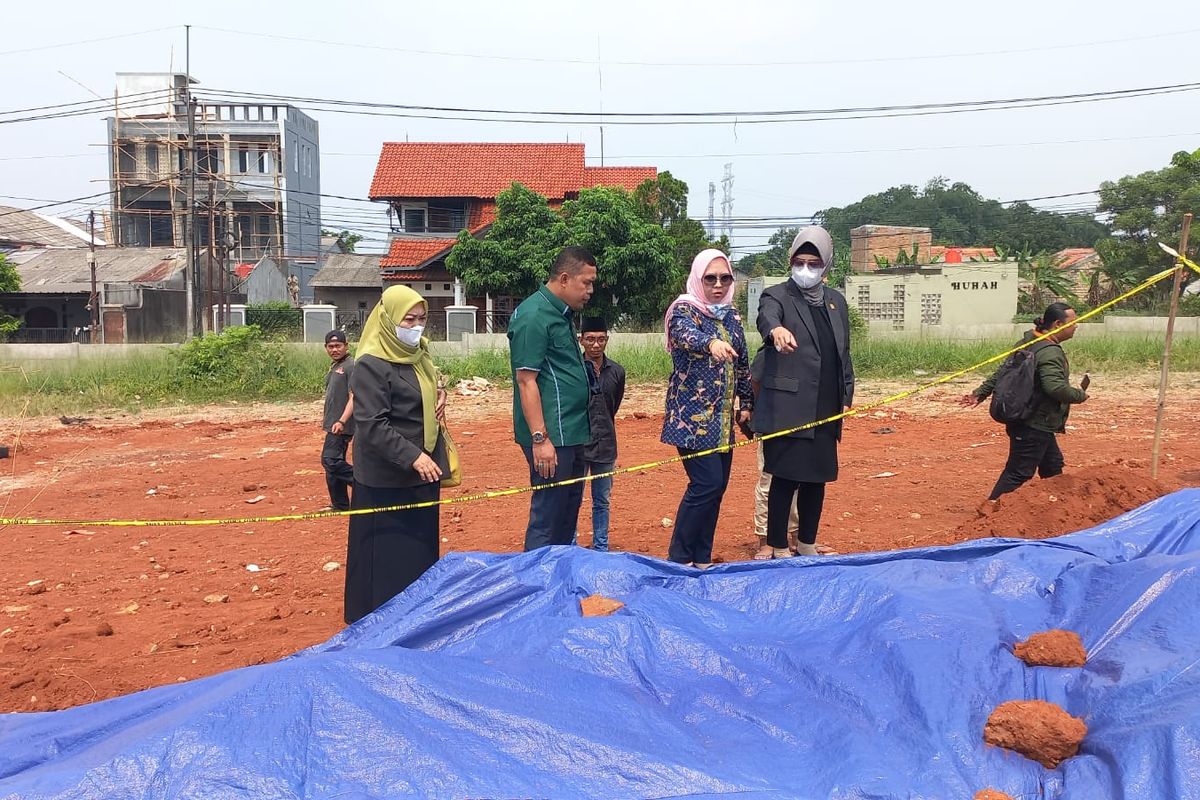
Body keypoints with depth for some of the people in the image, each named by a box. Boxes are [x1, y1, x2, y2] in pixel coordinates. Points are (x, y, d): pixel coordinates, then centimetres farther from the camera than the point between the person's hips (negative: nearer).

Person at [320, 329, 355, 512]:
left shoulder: (351, 365, -14)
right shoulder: (335, 366, 15)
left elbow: (353, 397, -21)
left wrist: (341, 421, -29)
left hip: (341, 425, -10)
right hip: (333, 423, 10)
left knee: (330, 460, -14)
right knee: (333, 463, 12)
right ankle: (340, 504, 20)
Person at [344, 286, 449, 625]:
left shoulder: (418, 356, 9)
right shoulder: (371, 365, -15)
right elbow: (372, 425, -20)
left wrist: (439, 396, 5)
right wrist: (412, 457, -26)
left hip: (424, 473, 8)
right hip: (387, 482, -8)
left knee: (423, 551, 16)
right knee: (389, 560, 0)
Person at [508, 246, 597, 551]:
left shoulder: (561, 314, 15)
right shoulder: (534, 316, -15)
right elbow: (526, 381, -19)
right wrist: (540, 438, -22)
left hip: (570, 432, 10)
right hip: (551, 436, -10)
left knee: (569, 512, 18)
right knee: (547, 519, -3)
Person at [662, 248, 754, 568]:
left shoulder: (731, 314, 12)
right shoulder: (684, 309, -8)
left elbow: (742, 363, 19)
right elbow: (685, 333, -33)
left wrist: (746, 403, 17)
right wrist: (711, 343, -53)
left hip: (721, 416, 7)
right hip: (692, 416, -7)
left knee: (717, 485, 8)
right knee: (706, 484, -13)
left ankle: (701, 559, 19)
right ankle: (679, 559, 0)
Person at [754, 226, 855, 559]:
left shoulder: (836, 300, 15)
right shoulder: (777, 295, -3)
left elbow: (844, 353, 20)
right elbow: (766, 317, -28)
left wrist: (847, 395, 14)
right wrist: (777, 329, -51)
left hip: (825, 410, 6)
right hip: (787, 410, -6)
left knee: (817, 478, 12)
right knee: (786, 479, -4)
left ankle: (807, 545, 27)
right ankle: (778, 550, 9)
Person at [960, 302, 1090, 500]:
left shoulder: (1028, 343, 10)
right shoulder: (1050, 352, -20)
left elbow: (1002, 372, 12)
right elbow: (1056, 387, -31)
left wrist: (980, 393, 13)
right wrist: (1081, 394, -13)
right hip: (1035, 426, -11)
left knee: (1053, 465, 23)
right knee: (1019, 473, -5)